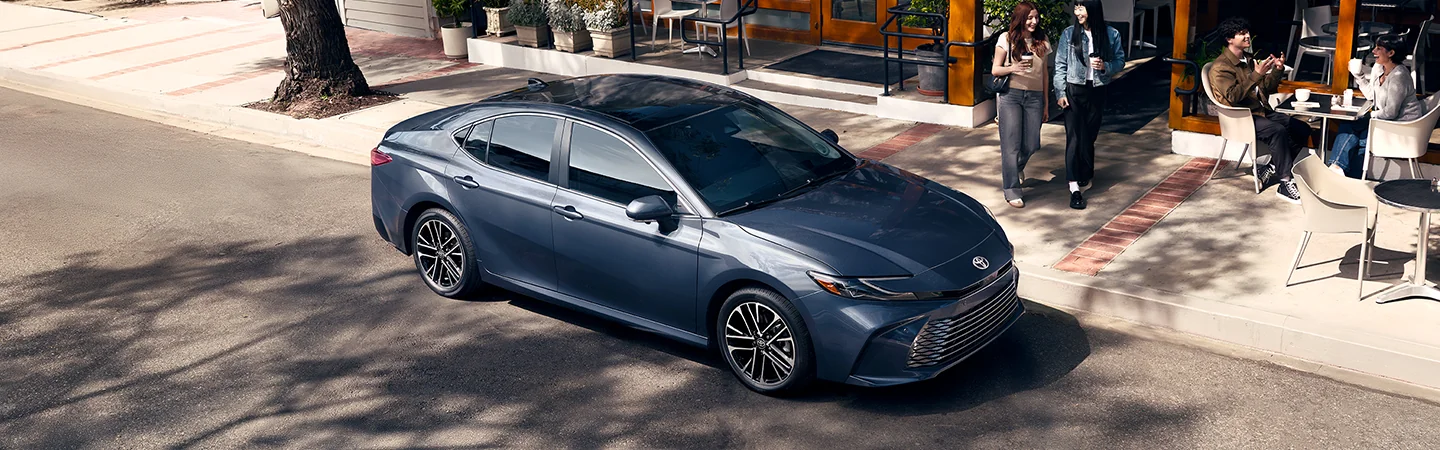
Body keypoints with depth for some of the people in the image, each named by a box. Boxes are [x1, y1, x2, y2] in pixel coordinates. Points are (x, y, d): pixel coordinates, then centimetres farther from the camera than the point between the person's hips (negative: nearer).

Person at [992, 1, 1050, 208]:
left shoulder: (1042, 41, 10)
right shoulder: (1007, 39, 0)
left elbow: (1044, 75, 15)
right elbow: (995, 70, 1)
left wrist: (1046, 104, 14)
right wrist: (1012, 68, -20)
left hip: (1034, 97, 3)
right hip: (1011, 96, -3)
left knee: (1031, 144, 3)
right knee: (1011, 144, -5)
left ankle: (1017, 167, 38)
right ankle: (1011, 190, 3)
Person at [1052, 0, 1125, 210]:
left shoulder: (1111, 35, -3)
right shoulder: (1069, 34, -4)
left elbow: (1120, 61, 5)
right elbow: (1060, 65, -3)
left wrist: (1105, 66, -16)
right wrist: (1060, 93, -8)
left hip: (1097, 91, 2)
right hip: (1074, 90, -1)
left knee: (1089, 136, 13)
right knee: (1074, 137, -7)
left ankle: (1085, 175, 37)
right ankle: (1074, 189, -10)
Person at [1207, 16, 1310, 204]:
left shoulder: (1247, 61, 16)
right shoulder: (1221, 67, -10)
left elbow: (1266, 88, 19)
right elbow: (1233, 97, -24)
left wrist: (1277, 70, 1)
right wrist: (1256, 74, -28)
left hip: (1262, 111, 9)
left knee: (1302, 129, -4)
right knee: (1278, 131, -31)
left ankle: (1270, 169, -2)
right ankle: (1286, 184, -29)